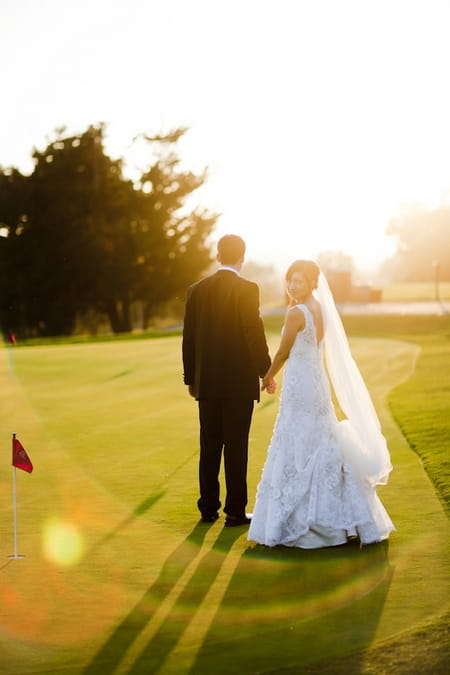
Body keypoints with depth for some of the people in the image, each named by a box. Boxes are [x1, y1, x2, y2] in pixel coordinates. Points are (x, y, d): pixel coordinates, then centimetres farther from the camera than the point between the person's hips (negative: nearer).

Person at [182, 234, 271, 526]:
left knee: (210, 447, 11)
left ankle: (209, 508, 15)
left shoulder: (197, 290, 4)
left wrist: (191, 378, 15)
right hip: (240, 381, -4)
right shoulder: (247, 289, -10)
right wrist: (266, 371, -2)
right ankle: (235, 511, 4)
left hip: (207, 382, 4)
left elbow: (189, 338, 7)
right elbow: (254, 333, -13)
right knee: (236, 448, 0)